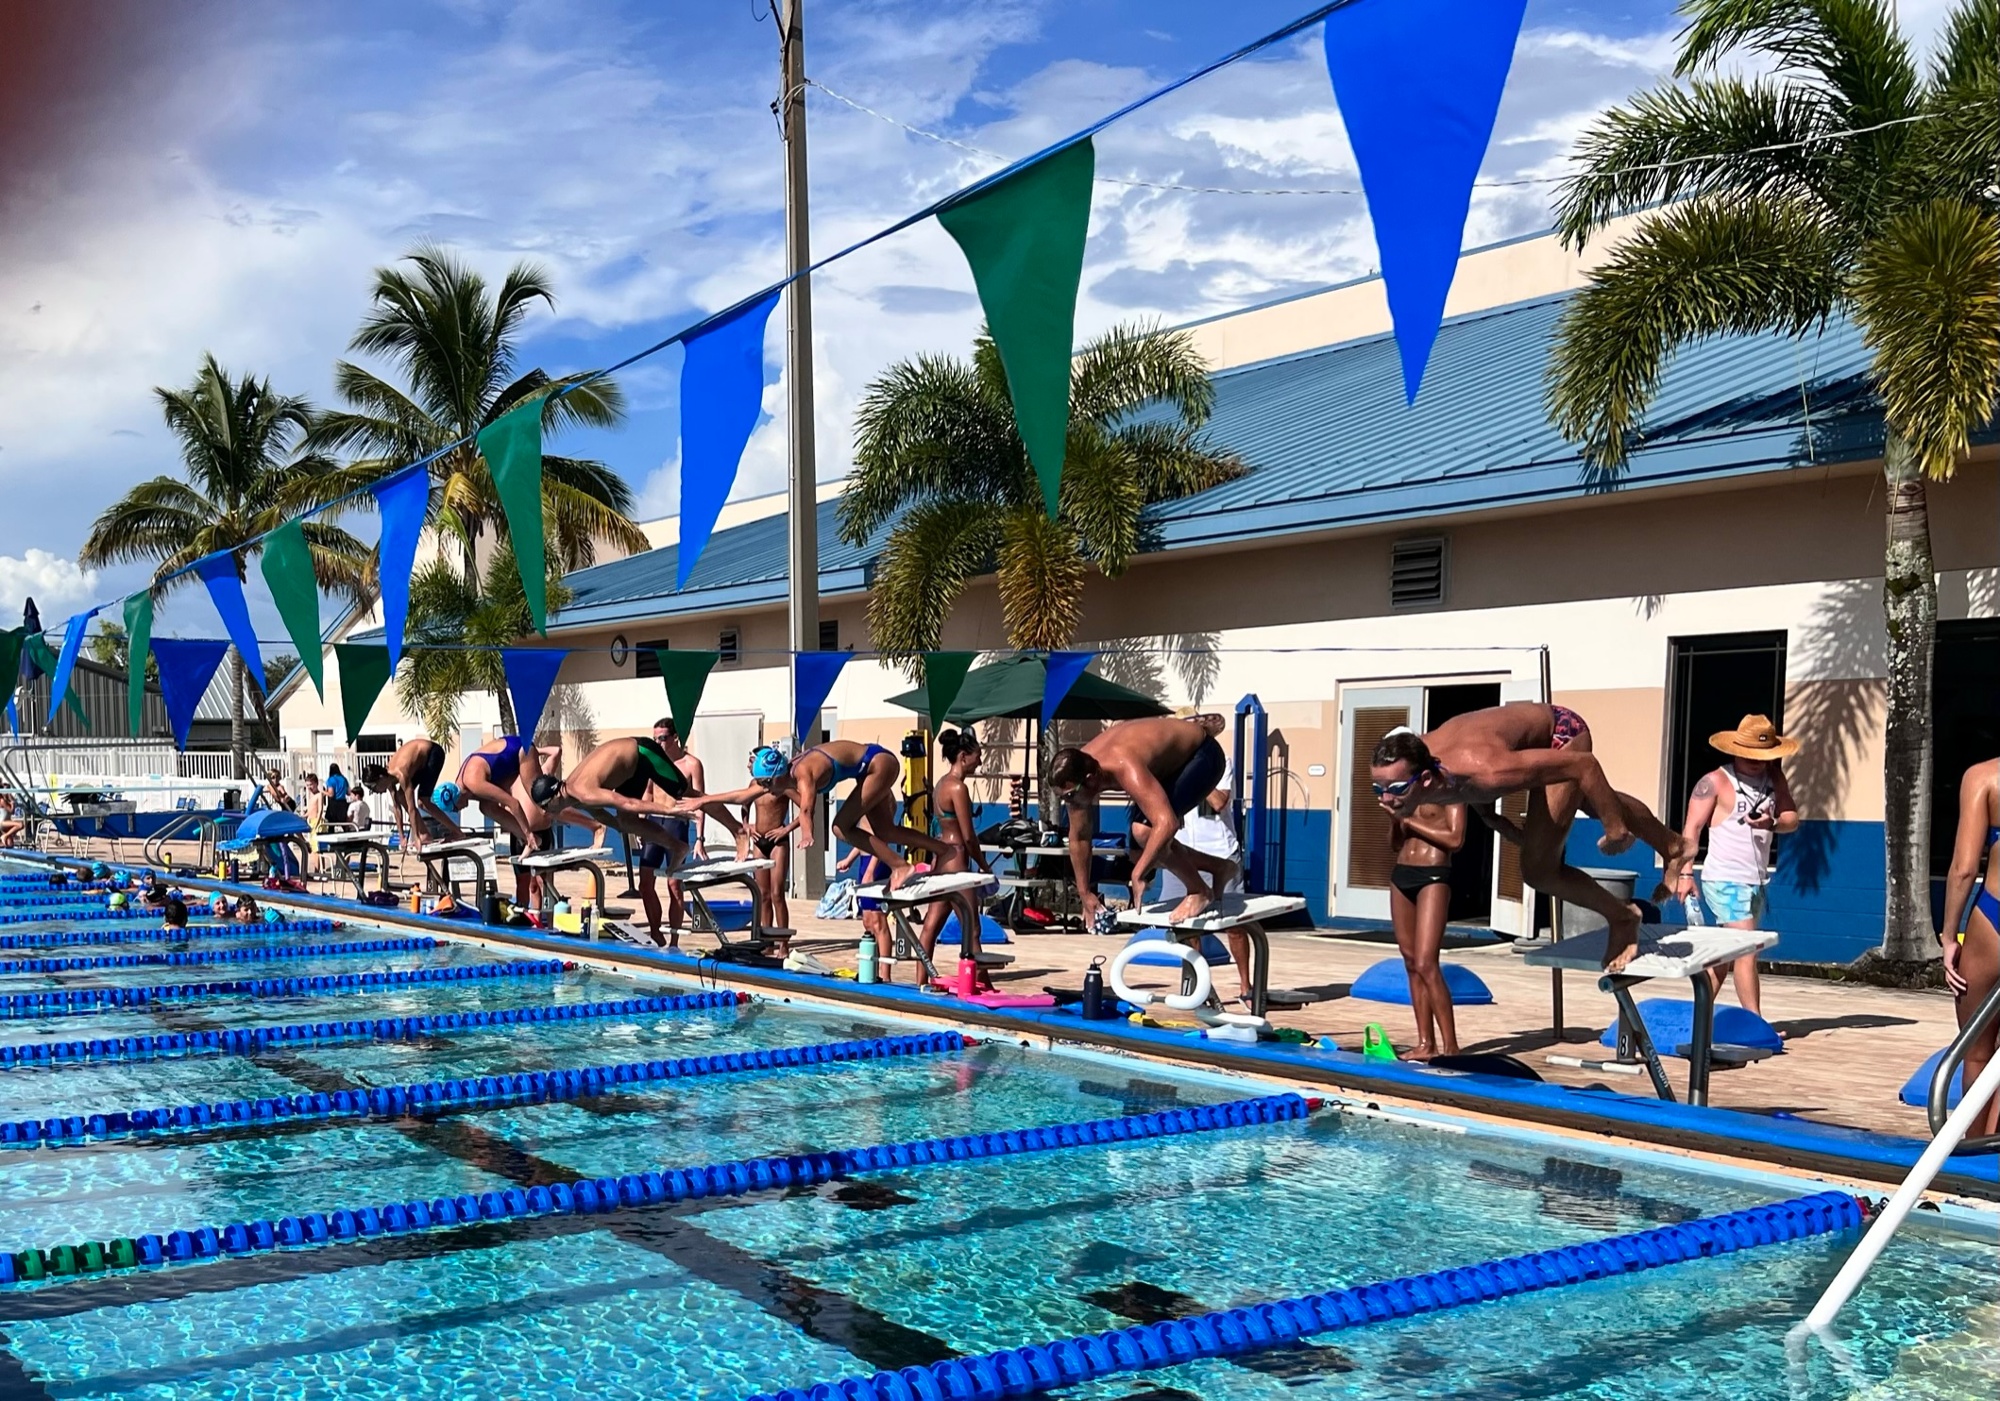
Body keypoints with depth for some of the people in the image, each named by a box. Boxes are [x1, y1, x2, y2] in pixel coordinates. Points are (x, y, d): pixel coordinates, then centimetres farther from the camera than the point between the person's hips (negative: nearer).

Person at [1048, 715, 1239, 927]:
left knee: (1145, 831, -27)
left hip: (1202, 755, -8)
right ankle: (1219, 868, 21)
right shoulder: (1077, 772, -18)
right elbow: (1078, 837, -5)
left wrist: (1137, 875, -48)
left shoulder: (1125, 769, -42)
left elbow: (1167, 823, -52)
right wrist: (1084, 893, -2)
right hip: (1171, 761, 8)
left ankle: (1200, 891, -7)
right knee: (1138, 850, 3)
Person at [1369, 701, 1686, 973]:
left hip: (1562, 733, -7)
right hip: (1528, 730, 7)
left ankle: (1622, 918, 16)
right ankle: (1672, 847, 64)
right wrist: (1491, 817, 3)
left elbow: (1585, 764, -37)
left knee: (1538, 868, -13)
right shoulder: (1405, 766, -28)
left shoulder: (1484, 772, -49)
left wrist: (1615, 830, -28)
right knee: (1601, 804, 34)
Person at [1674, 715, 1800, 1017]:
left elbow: (1792, 819, 4)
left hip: (1757, 882, 7)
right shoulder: (1715, 782, -9)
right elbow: (1692, 829, -11)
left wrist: (1772, 823, -19)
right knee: (1747, 951, -11)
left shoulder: (1774, 780, 9)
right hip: (1725, 882, -7)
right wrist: (1685, 873, -17)